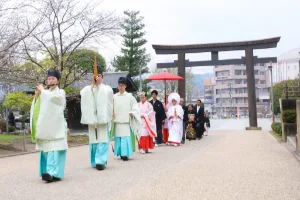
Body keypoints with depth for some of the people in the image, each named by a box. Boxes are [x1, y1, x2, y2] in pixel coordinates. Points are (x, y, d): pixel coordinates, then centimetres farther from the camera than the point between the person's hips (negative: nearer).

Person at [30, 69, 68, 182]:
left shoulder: (60, 92, 2)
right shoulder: (45, 93, 17)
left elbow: (52, 97, -20)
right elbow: (36, 106, 14)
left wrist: (42, 90, -6)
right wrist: (36, 95, 0)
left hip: (56, 126, -5)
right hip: (45, 126, 5)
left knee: (54, 149, -13)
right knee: (46, 149, 3)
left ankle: (53, 173, -22)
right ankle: (50, 172, 10)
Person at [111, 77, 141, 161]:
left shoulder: (129, 96, 3)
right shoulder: (114, 97, 10)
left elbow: (135, 107, 4)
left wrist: (132, 113, -13)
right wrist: (112, 113, -5)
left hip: (127, 121, -3)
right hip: (117, 121, 3)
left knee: (126, 137, -9)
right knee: (118, 138, 4)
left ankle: (125, 154, -8)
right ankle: (121, 153, 13)